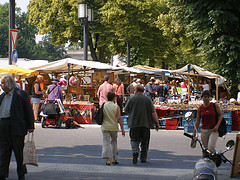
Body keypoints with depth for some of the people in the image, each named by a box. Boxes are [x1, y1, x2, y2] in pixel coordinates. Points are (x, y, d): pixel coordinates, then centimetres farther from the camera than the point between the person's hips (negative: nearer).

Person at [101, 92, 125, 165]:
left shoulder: (103, 106, -1)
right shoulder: (116, 107, -6)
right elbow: (119, 118, -8)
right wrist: (122, 129, -4)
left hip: (105, 127, 0)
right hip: (114, 127, 0)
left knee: (106, 143, 1)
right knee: (114, 142, 18)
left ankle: (108, 160, -7)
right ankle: (114, 159, 23)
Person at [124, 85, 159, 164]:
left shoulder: (131, 99, 0)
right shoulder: (148, 99, 1)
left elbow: (126, 110, 10)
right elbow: (153, 112, -3)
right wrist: (157, 123, 1)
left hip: (134, 123, -1)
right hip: (146, 124, 1)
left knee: (134, 140, 4)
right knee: (145, 141, 11)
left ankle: (135, 152, -23)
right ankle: (143, 158, 15)